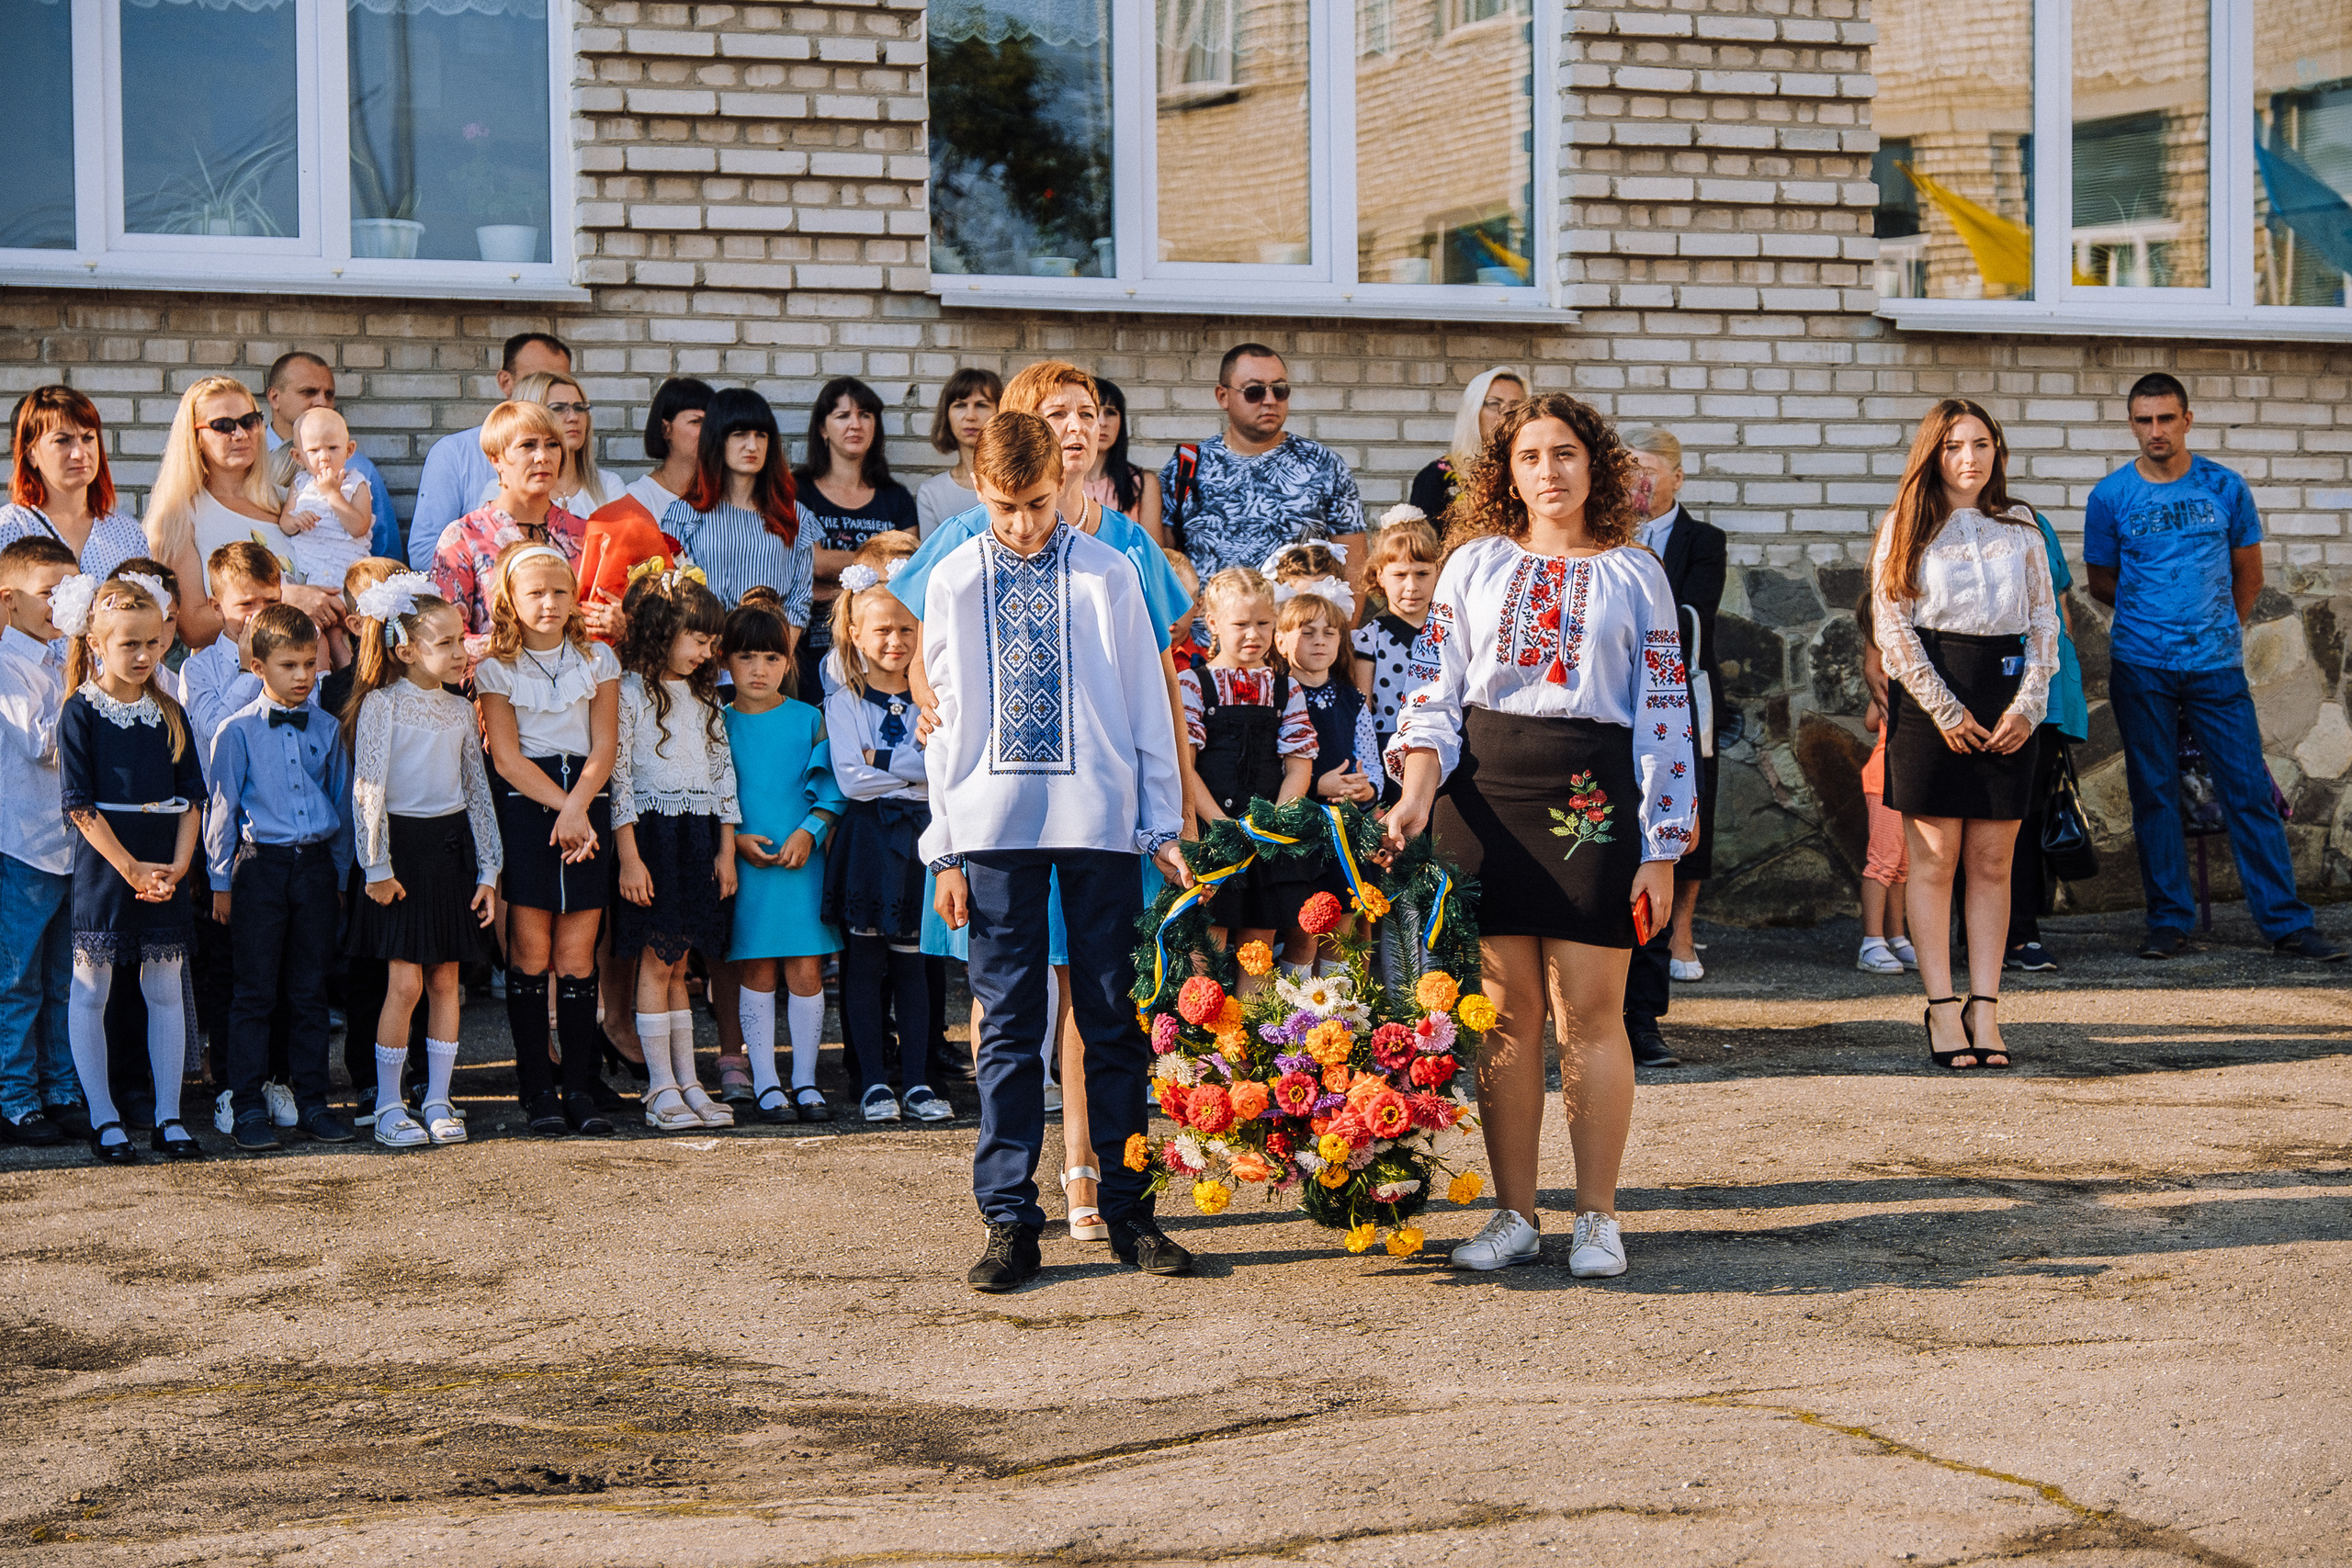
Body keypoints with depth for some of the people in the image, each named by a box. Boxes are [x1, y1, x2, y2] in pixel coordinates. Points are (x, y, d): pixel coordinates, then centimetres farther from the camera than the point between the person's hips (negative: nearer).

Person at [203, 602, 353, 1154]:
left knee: (310, 993, 8)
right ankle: (249, 1109, 6)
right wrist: (221, 881, 0)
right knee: (255, 994, 0)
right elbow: (222, 808, 1)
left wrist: (341, 874, 13)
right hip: (260, 865, -3)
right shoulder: (238, 731, -2)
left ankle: (311, 1102, 15)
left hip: (315, 865, 3)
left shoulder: (326, 729, 8)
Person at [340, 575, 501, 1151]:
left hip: (453, 845, 5)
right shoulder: (382, 705, -7)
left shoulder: (461, 710, 10)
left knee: (446, 980, 6)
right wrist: (377, 867, -12)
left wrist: (487, 869, 9)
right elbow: (369, 789, -9)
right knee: (406, 982, -7)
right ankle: (388, 1107, 3)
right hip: (402, 847, -5)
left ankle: (438, 1101, 13)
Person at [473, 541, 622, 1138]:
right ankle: (537, 1092, 3)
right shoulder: (495, 667, 4)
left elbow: (604, 747, 3)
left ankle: (580, 1088, 6)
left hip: (588, 801, 2)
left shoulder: (597, 660, 10)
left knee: (577, 954, 0)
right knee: (531, 951, -3)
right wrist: (560, 808, -14)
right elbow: (506, 757, -4)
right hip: (523, 804, -2)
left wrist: (576, 807, -13)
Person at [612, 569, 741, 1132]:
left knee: (677, 964, 9)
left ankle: (688, 1083, 9)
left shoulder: (703, 695, 14)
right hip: (651, 834, -6)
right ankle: (662, 1090, -4)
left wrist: (726, 850, 10)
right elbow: (616, 776, -10)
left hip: (699, 836, 6)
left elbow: (722, 770, 16)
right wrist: (629, 857, -14)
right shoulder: (627, 692, -6)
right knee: (656, 962, -6)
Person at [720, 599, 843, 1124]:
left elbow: (829, 787, 4)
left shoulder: (808, 720, 6)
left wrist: (809, 832, -11)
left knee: (806, 971, 0)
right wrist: (735, 839, -9)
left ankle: (805, 1081, 10)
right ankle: (765, 1084, 9)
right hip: (744, 861, 0)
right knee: (756, 973, 2)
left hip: (802, 861, 1)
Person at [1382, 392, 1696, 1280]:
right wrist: (1415, 797, -9)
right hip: (1485, 791, 1)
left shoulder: (1635, 575, 8)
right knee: (1505, 1011, 2)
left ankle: (1598, 1219, 6)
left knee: (1589, 1013, -3)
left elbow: (1664, 716, 6)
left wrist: (1662, 849, 0)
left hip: (1592, 797, -1)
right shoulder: (1474, 564, 11)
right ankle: (1514, 1215, 10)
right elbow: (1434, 691, 8)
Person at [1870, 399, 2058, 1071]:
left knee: (1992, 862, 2)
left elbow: (2045, 624, 11)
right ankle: (1942, 1009, 0)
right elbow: (1892, 626, -3)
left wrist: (2027, 706, -3)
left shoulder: (2020, 530, 12)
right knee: (1934, 859, -3)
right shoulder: (1906, 526, 4)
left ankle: (1985, 1008, 4)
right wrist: (1945, 709, -9)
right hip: (1929, 701, -3)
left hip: (2006, 705, 3)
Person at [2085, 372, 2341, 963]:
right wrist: (2152, 614, 12)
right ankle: (2169, 922, 10)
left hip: (2216, 665, 0)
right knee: (2154, 794, 3)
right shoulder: (2110, 497, 2)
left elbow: (2248, 572, 15)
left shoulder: (2225, 488, 4)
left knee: (2251, 791, -2)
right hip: (2140, 668, 0)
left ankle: (2286, 924, 0)